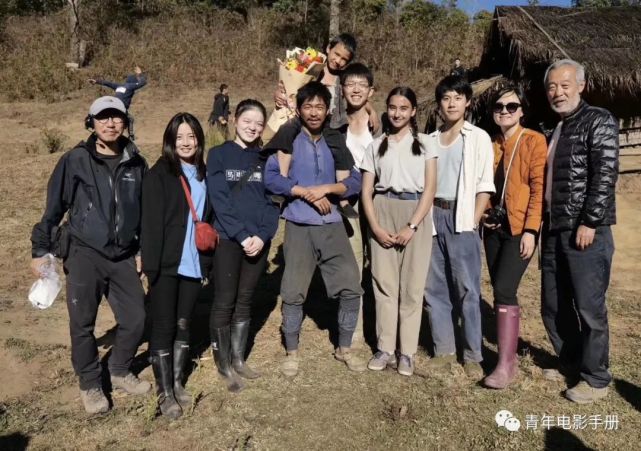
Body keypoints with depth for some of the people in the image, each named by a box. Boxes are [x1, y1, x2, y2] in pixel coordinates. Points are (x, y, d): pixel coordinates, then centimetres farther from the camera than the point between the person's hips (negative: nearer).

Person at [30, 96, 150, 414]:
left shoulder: (136, 164, 4)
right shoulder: (75, 161, -5)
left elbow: (146, 210, 12)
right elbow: (54, 208, -1)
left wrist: (143, 250, 13)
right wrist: (40, 249, 0)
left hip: (123, 257, 3)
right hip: (84, 255, -3)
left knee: (135, 320, 5)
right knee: (83, 325, 4)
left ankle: (120, 372, 31)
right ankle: (90, 385, 26)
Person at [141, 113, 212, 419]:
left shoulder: (204, 174, 9)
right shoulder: (158, 174, -6)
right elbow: (151, 222, -11)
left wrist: (208, 260, 7)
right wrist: (150, 265, -16)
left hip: (193, 264, 5)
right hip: (166, 265, -5)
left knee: (183, 325, 15)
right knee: (163, 327, 4)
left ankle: (178, 383, 29)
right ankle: (165, 392, 15)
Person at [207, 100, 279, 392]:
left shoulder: (265, 159, 8)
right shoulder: (219, 155, -1)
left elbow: (272, 202, 2)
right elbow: (219, 201, -10)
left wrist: (262, 235, -12)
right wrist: (242, 235, -17)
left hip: (259, 241, 3)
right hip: (227, 240, -3)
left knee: (245, 301, 12)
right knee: (224, 302, 2)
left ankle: (238, 359, 26)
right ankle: (223, 364, 17)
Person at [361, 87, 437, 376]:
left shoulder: (424, 143, 6)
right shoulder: (376, 145, 11)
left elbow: (430, 189, -1)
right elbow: (366, 191, 6)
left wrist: (412, 226, -11)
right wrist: (375, 227, -7)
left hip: (415, 214, -1)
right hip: (383, 213, 2)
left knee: (412, 284, 0)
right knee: (384, 282, 2)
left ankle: (407, 352, 9)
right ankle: (385, 348, 12)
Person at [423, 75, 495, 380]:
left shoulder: (479, 138, 3)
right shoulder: (429, 141, 14)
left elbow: (485, 185, -2)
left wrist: (473, 221, -10)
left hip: (461, 218, -4)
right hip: (433, 217, 4)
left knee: (467, 289, -2)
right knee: (434, 287, 6)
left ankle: (472, 356, 9)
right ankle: (443, 350, 17)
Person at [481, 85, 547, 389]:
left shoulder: (534, 140, -5)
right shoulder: (492, 145, 14)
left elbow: (539, 188, -11)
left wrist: (530, 230, -17)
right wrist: (483, 214, 4)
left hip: (519, 228, -6)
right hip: (494, 227, 6)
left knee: (504, 290, -15)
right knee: (501, 292, 10)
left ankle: (505, 365, -7)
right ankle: (509, 354, 25)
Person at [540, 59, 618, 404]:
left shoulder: (599, 121, -4)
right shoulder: (552, 129, 17)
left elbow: (605, 176, -13)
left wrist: (589, 223, -18)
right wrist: (543, 225, 13)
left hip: (586, 231, -7)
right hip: (553, 230, 7)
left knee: (588, 307, -1)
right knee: (553, 306, 13)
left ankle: (596, 379, 15)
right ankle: (570, 364, 31)